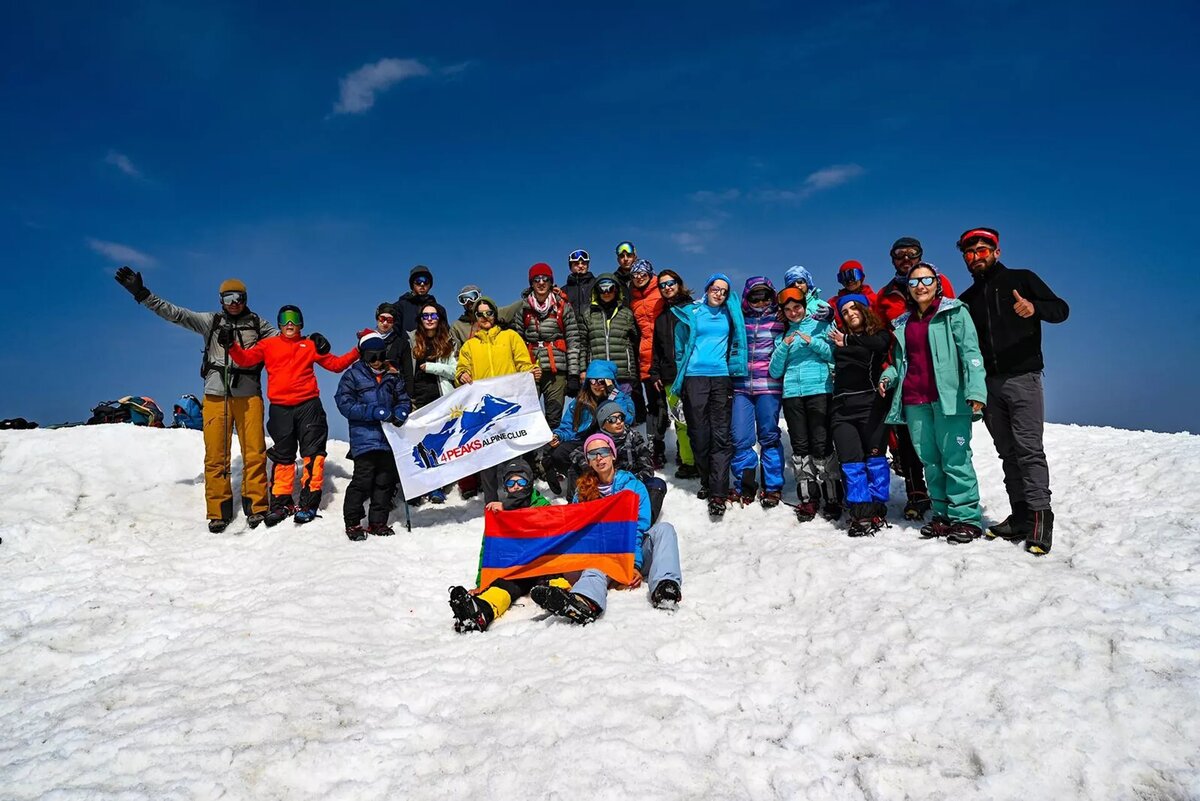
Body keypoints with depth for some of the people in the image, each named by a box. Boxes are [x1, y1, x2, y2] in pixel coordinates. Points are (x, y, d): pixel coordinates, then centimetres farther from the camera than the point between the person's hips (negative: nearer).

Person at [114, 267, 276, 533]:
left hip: (249, 395, -1)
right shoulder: (210, 321, 12)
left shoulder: (256, 323, 12)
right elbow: (174, 313, 8)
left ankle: (256, 508, 1)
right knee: (215, 455, -1)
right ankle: (218, 513, 5)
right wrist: (141, 293, 0)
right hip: (216, 394, 1)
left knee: (254, 453, -6)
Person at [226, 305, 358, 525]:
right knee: (282, 457, 7)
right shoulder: (268, 345, 14)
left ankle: (309, 502, -4)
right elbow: (246, 359, 2)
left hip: (308, 406, -1)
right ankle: (281, 503, 15)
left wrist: (358, 351, 4)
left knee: (312, 453, -7)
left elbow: (336, 364, 14)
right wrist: (231, 345, -16)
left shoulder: (311, 345, 14)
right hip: (280, 408, 1)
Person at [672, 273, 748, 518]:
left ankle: (718, 493, -9)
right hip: (695, 377, 0)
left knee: (721, 435, -7)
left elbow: (738, 340, 23)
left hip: (721, 377, 1)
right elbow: (680, 343, 15)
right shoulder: (692, 312, 8)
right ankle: (706, 482, 19)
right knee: (699, 433, 1)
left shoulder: (730, 313, 11)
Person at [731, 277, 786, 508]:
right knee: (740, 438, -1)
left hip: (769, 386, -2)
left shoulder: (779, 319, 6)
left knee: (769, 436, 3)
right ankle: (744, 486, 14)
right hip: (741, 386, 2)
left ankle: (773, 487, 14)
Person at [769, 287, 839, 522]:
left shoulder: (820, 326, 12)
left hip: (819, 390, -3)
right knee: (800, 447, 0)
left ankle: (832, 498, -3)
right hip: (792, 394, 3)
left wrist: (812, 342, -12)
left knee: (822, 445, -8)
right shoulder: (783, 335, 19)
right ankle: (808, 499, 3)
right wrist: (784, 347, -2)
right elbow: (775, 372, 11)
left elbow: (834, 354, 0)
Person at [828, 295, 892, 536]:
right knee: (850, 460, -3)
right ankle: (861, 512, -2)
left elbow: (879, 345, -12)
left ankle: (877, 508, 7)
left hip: (870, 402, -3)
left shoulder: (880, 333, 8)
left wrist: (848, 341, -8)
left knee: (875, 456, -2)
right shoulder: (840, 337, 22)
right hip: (842, 405, 3)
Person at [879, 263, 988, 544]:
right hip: (914, 401, 5)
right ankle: (942, 515, 15)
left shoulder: (953, 312, 2)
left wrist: (975, 390, -18)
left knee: (954, 458, -8)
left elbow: (970, 352, -7)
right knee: (929, 459, 7)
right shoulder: (903, 322, 19)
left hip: (948, 396, -5)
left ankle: (966, 518, -1)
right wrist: (888, 376, 4)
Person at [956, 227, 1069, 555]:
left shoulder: (1022, 279, 5)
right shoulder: (968, 298, 17)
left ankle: (1040, 517, -9)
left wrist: (1034, 308, -26)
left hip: (1022, 377, -5)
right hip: (988, 383, 5)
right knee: (1008, 452, 6)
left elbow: (1061, 309, -4)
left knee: (1029, 448, -10)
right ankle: (1020, 515, 10)